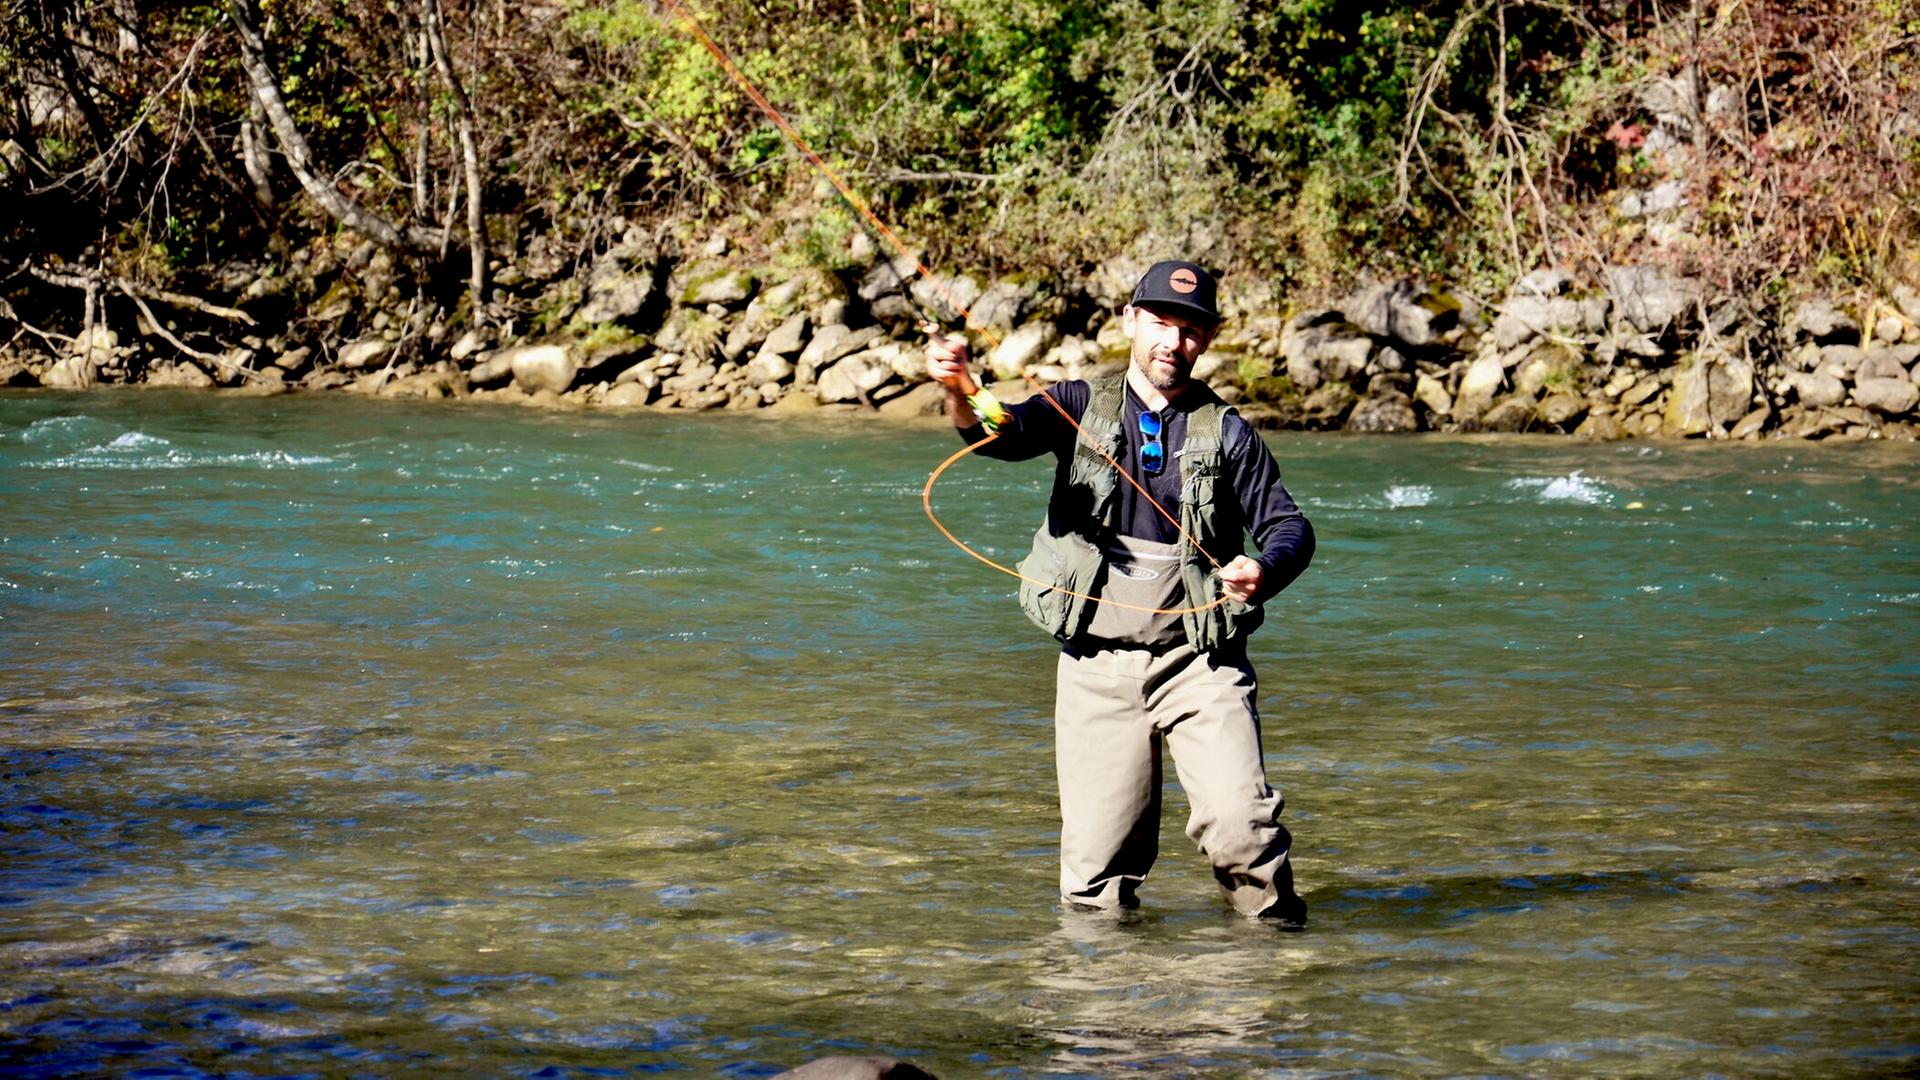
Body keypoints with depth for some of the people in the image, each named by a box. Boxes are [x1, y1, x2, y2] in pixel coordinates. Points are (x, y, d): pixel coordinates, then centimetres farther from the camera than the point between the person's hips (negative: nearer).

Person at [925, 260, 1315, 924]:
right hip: (1098, 665, 1)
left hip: (1198, 661, -1)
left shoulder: (1225, 432, 7)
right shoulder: (1082, 407, 7)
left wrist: (1265, 569, -20)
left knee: (1239, 822, -18)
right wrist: (960, 394, -34)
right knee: (1093, 878, 0)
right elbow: (1003, 434, -11)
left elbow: (1288, 526, 4)